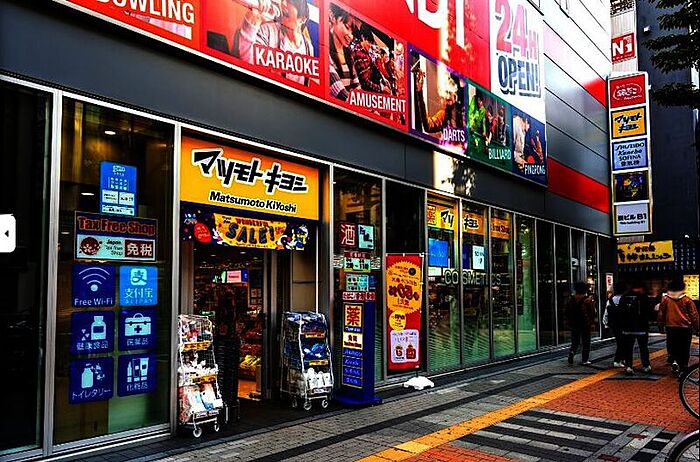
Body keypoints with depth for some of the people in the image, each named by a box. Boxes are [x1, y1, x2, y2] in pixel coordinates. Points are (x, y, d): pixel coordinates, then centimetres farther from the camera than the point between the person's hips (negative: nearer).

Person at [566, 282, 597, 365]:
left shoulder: (571, 300, 1)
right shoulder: (588, 300, -9)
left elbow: (568, 313, 6)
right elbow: (592, 312, -7)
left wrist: (570, 323, 13)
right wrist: (592, 322, 5)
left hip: (574, 324, 3)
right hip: (586, 324, -3)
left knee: (575, 341, 14)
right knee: (586, 342, 6)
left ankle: (572, 352, -9)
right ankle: (585, 360, 7)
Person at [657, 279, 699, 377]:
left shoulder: (665, 299, -2)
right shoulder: (687, 300, -5)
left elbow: (661, 314, 5)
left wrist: (661, 325, 18)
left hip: (671, 328, 0)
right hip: (686, 328, 0)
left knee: (672, 348, 11)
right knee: (684, 350, 10)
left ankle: (674, 361, -14)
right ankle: (683, 368, 13)